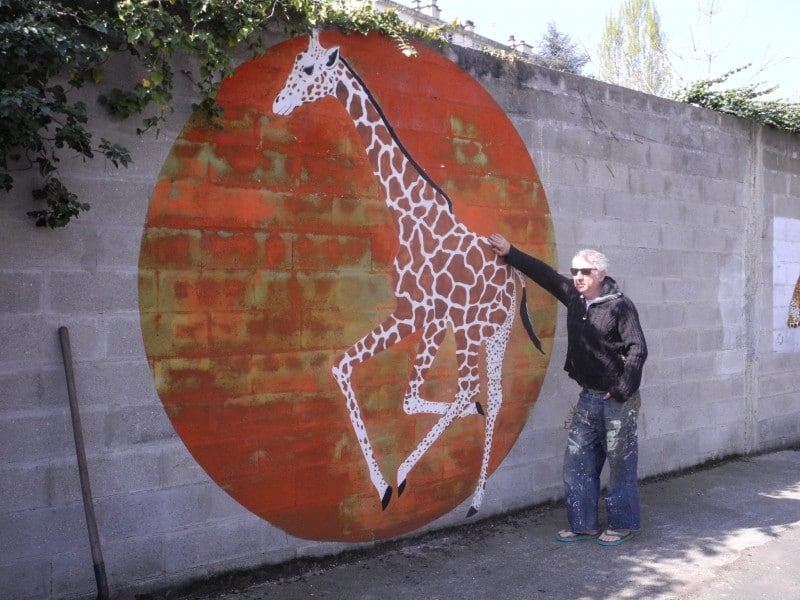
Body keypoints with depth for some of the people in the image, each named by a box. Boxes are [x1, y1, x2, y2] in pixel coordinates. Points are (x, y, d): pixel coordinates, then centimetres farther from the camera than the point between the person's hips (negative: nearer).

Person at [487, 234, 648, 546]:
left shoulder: (620, 306, -12)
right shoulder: (574, 297, 6)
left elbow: (638, 349, -14)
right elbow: (545, 273, 14)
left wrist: (622, 389, -19)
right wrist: (510, 253, 15)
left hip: (618, 400, -7)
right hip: (588, 396, 7)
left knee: (620, 463, 3)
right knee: (577, 461, 8)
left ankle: (622, 524, 18)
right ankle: (583, 524, 19)